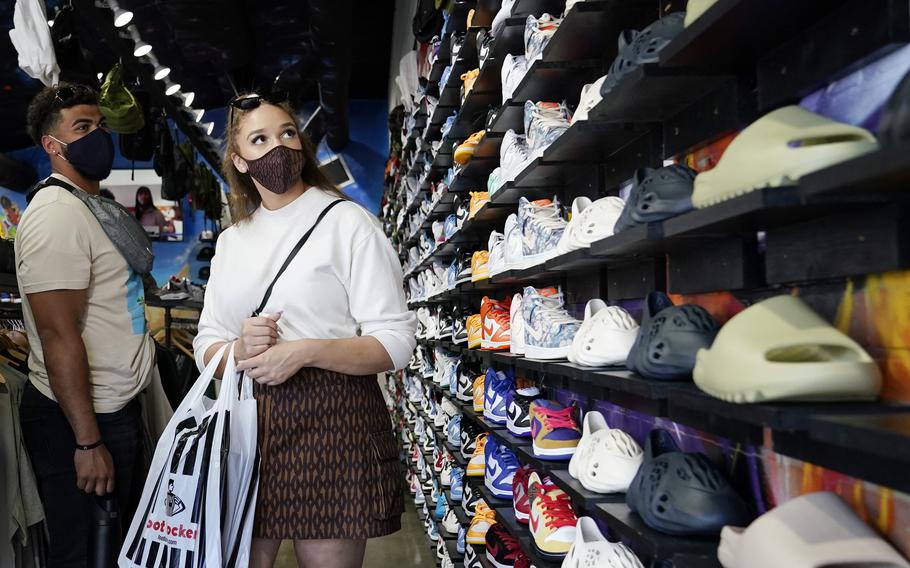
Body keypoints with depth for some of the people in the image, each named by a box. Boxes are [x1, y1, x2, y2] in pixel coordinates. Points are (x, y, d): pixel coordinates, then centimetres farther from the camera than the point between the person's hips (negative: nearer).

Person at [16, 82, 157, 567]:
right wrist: (88, 442, -23)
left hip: (116, 406, 10)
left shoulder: (96, 205, 14)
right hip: (82, 418, -10)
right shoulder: (57, 214, -18)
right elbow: (58, 335, -23)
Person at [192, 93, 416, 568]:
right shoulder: (232, 241, 15)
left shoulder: (347, 222, -3)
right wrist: (240, 349, -10)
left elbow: (396, 341, -9)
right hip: (248, 424, 5)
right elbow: (206, 346, 13)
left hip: (331, 421, -5)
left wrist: (305, 351, -22)